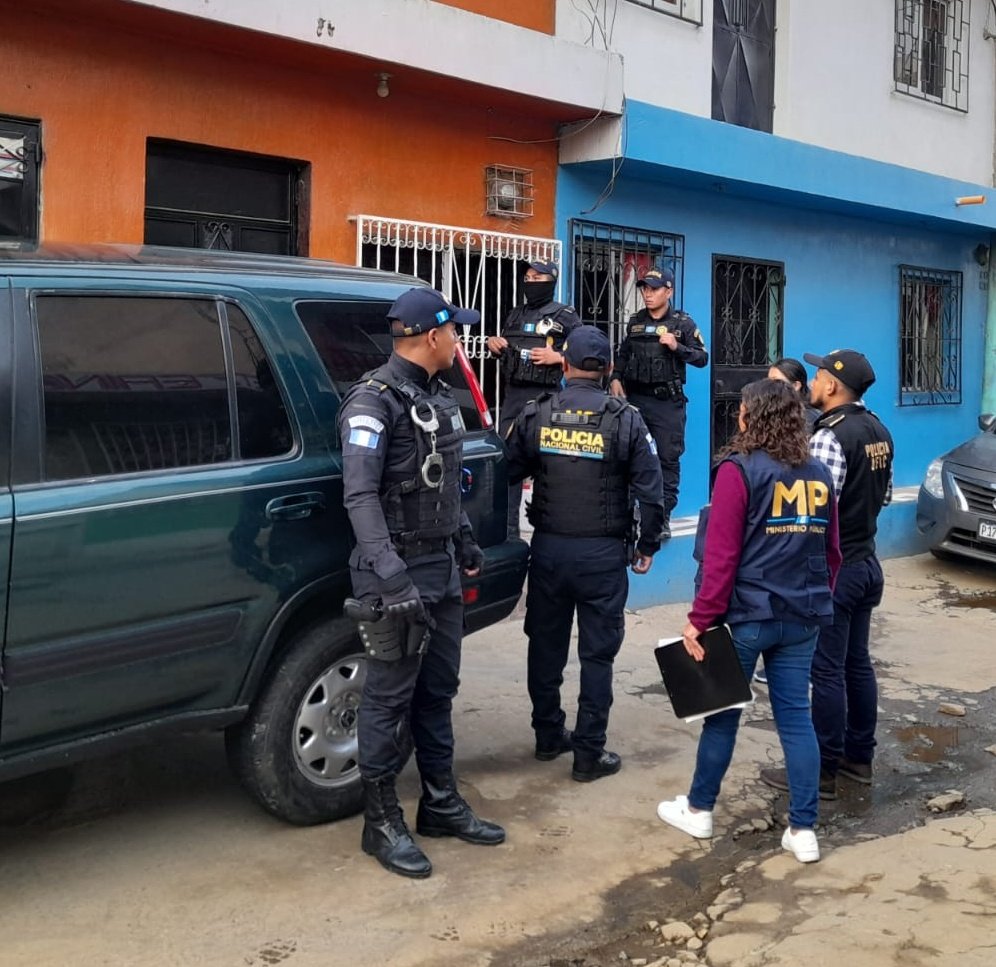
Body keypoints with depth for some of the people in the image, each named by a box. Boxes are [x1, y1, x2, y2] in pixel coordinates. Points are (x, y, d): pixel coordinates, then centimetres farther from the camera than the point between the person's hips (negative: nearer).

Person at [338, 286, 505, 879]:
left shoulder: (440, 396, 12)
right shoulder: (375, 399, -16)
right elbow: (360, 496, -25)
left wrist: (466, 545, 24)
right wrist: (391, 579, -33)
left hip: (444, 569, 8)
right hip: (399, 570, -8)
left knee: (438, 691, 17)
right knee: (391, 697, 2)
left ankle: (441, 802, 30)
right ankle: (382, 820, 15)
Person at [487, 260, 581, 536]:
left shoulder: (565, 316, -1)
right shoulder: (516, 314, 16)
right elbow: (503, 351, 28)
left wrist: (557, 357, -16)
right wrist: (493, 344, 6)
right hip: (512, 394, 6)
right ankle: (507, 527, 16)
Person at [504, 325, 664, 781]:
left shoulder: (535, 414, -3)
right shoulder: (625, 420, -8)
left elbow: (509, 473, 0)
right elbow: (650, 489, -7)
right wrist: (647, 546, 5)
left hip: (548, 547, 2)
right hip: (603, 553, -2)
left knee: (546, 645, 16)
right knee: (597, 653, 5)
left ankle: (548, 735, 30)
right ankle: (589, 752, 10)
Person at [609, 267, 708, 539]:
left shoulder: (683, 323, -2)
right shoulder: (635, 321, 9)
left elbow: (702, 358, -3)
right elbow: (622, 355, 18)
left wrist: (677, 347, -17)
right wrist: (615, 379, 3)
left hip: (668, 402, -4)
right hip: (635, 398, 4)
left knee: (668, 458, 0)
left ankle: (663, 517, 5)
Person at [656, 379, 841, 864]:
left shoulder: (739, 470, -10)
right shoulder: (819, 475, 8)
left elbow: (721, 555, -14)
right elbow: (831, 553, 13)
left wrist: (699, 620, -11)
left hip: (748, 614, -5)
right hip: (802, 618, 5)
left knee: (723, 711, 9)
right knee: (796, 715, 9)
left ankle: (698, 810, 24)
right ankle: (803, 829, 12)